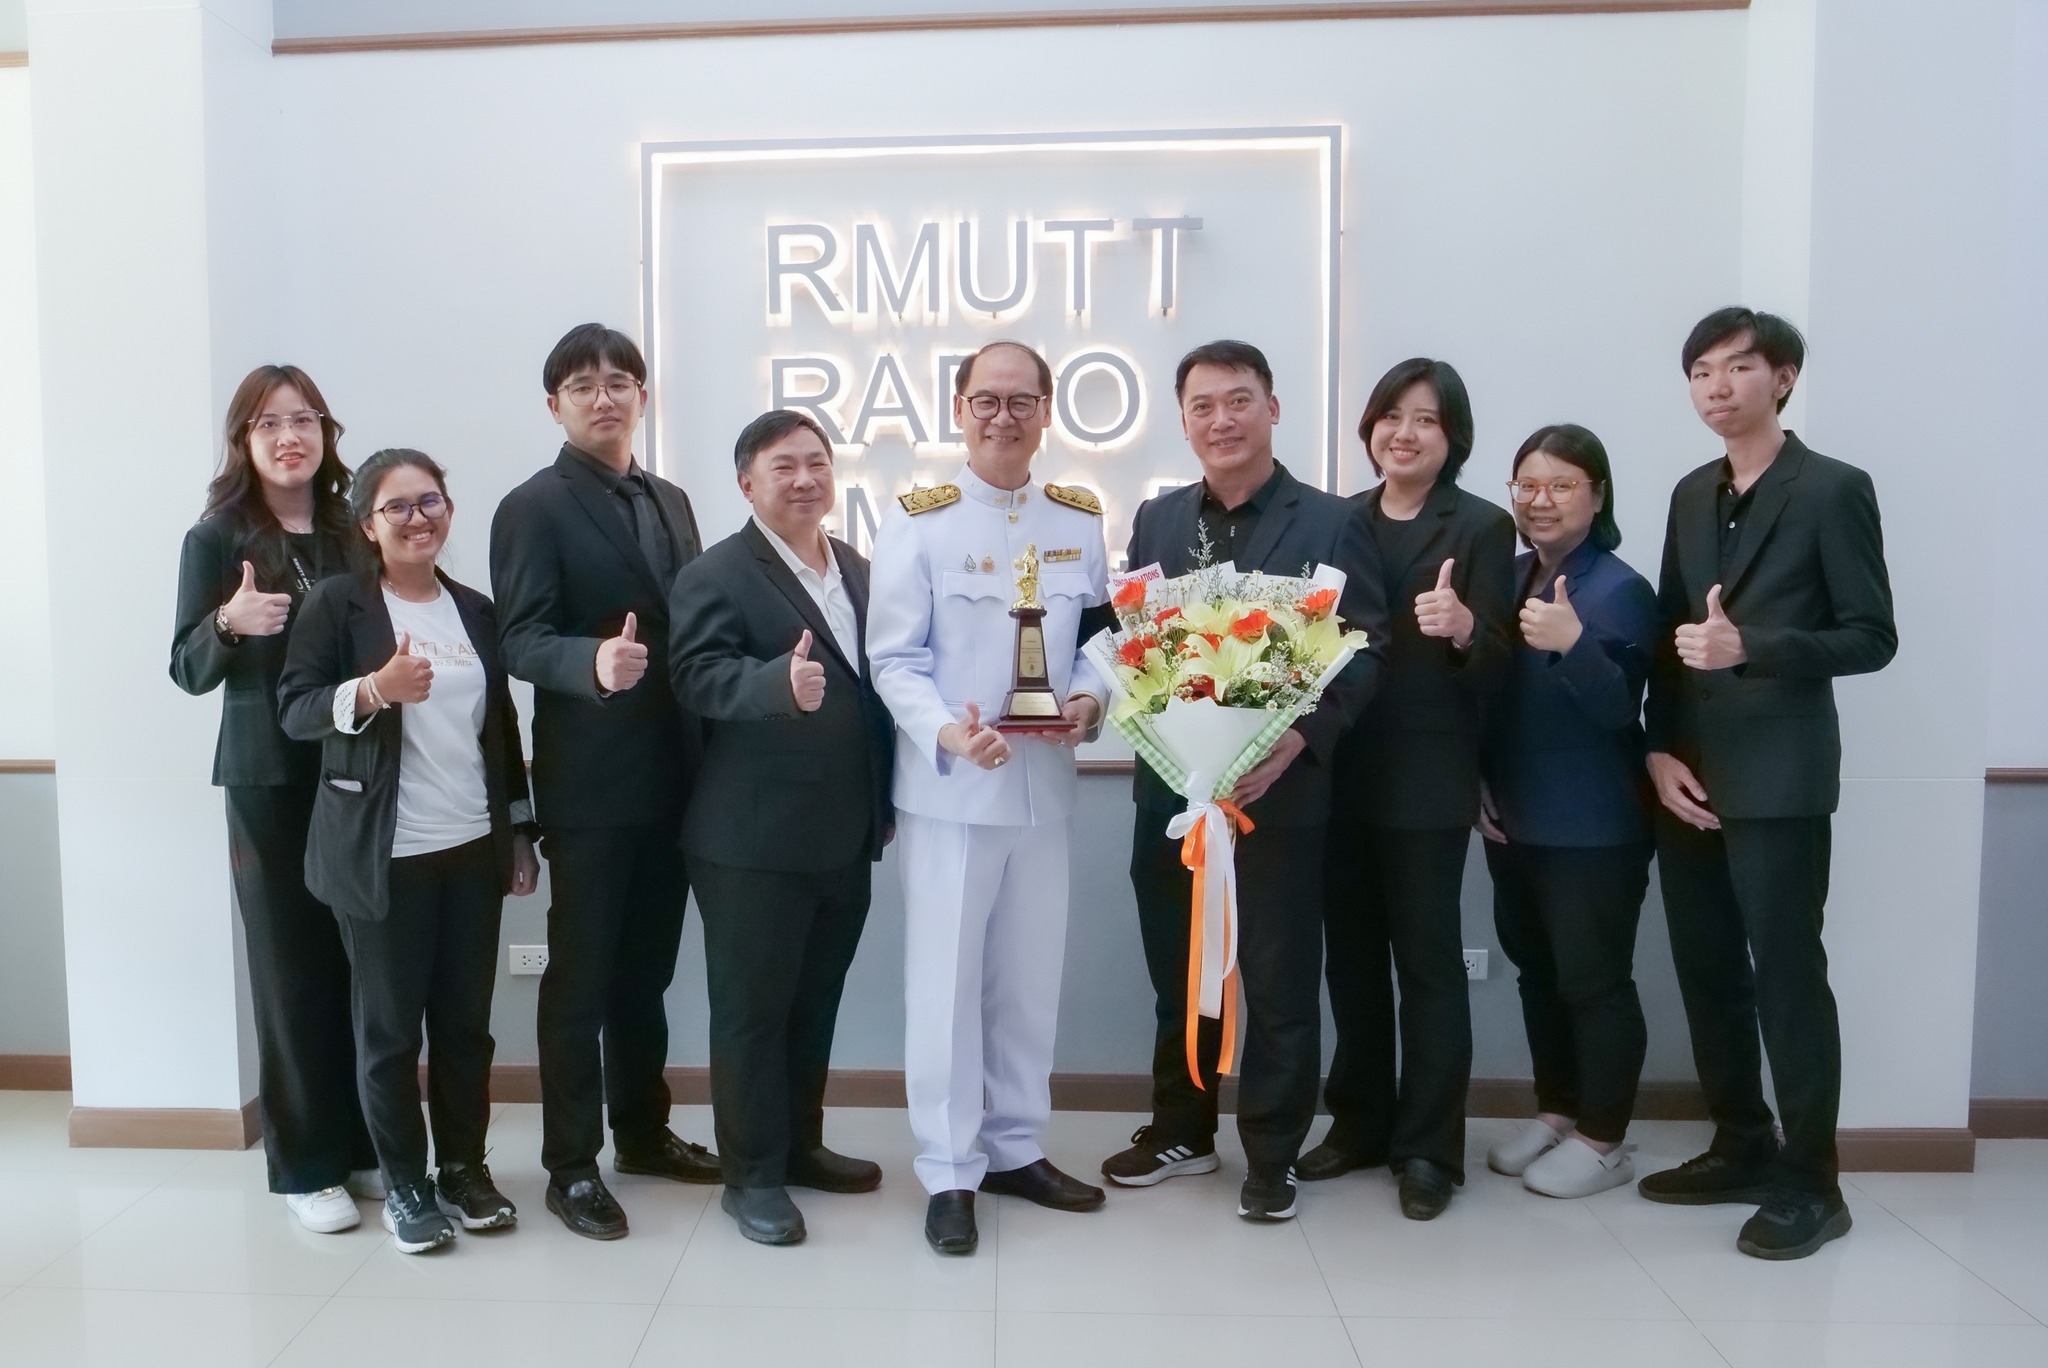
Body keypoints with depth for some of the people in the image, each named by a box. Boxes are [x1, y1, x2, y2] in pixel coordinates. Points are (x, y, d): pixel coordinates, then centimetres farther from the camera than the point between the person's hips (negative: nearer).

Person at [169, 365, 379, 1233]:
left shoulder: (351, 534, 7)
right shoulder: (217, 537, -3)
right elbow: (187, 671, -6)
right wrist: (230, 623, -24)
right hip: (269, 782, -3)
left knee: (363, 966, 7)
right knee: (292, 970, 3)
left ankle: (362, 1146, 21)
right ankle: (304, 1166, 15)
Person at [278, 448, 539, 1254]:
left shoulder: (476, 610, 10)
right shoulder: (337, 602, -3)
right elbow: (293, 710, -8)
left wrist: (520, 832, 12)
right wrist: (371, 690, -26)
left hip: (474, 849, 4)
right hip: (383, 854, -4)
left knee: (467, 1021, 9)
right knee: (390, 1026, 6)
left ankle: (464, 1167, 24)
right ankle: (403, 1183, 20)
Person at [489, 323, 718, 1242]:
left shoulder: (672, 503, 13)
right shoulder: (533, 508, -6)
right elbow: (521, 641, -16)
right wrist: (595, 662, -37)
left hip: (671, 777, 6)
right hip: (589, 785, -6)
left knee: (646, 969, 17)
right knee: (579, 977, 4)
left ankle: (643, 1133, 32)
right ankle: (571, 1165, 17)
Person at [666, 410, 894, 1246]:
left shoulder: (859, 569, 14)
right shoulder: (714, 575, -7)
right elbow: (698, 676, -20)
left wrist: (885, 801, 15)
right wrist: (781, 682, -39)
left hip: (845, 835, 7)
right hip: (753, 840, -7)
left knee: (816, 1001, 17)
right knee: (751, 1007, 5)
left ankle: (800, 1146, 33)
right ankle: (750, 1175, 18)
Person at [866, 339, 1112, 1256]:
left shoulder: (1080, 522, 7)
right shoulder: (919, 522, -6)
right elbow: (894, 658, -9)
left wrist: (1090, 699, -11)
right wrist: (948, 733, -26)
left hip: (1045, 785, 4)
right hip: (948, 787, -4)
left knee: (1031, 975, 15)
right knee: (946, 978, 3)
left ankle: (1015, 1148, 32)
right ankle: (950, 1172, 18)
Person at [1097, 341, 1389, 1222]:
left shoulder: (1332, 523, -2)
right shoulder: (1156, 521, 11)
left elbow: (1366, 651, -6)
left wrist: (1298, 741, -19)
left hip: (1280, 791, -4)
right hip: (1172, 786, 4)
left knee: (1278, 982, 7)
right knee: (1177, 974, 15)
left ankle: (1271, 1153, 23)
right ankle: (1181, 1130, 33)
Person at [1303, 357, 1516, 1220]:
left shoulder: (1482, 527, -3)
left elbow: (1497, 664, -8)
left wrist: (1462, 627, -28)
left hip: (1427, 778, -4)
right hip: (1339, 771, 5)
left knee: (1427, 956, 3)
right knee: (1350, 953, 12)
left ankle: (1428, 1147, 15)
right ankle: (1360, 1122, 27)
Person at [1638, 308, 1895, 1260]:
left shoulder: (1833, 490, -4)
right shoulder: (1692, 495, 15)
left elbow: (1871, 637, -7)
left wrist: (1751, 646, -22)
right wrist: (1660, 750, 1)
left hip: (1777, 779, -6)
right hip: (1688, 774, 6)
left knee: (1786, 975, -1)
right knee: (1706, 971, 11)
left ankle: (1809, 1181, 12)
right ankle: (1740, 1147, 27)